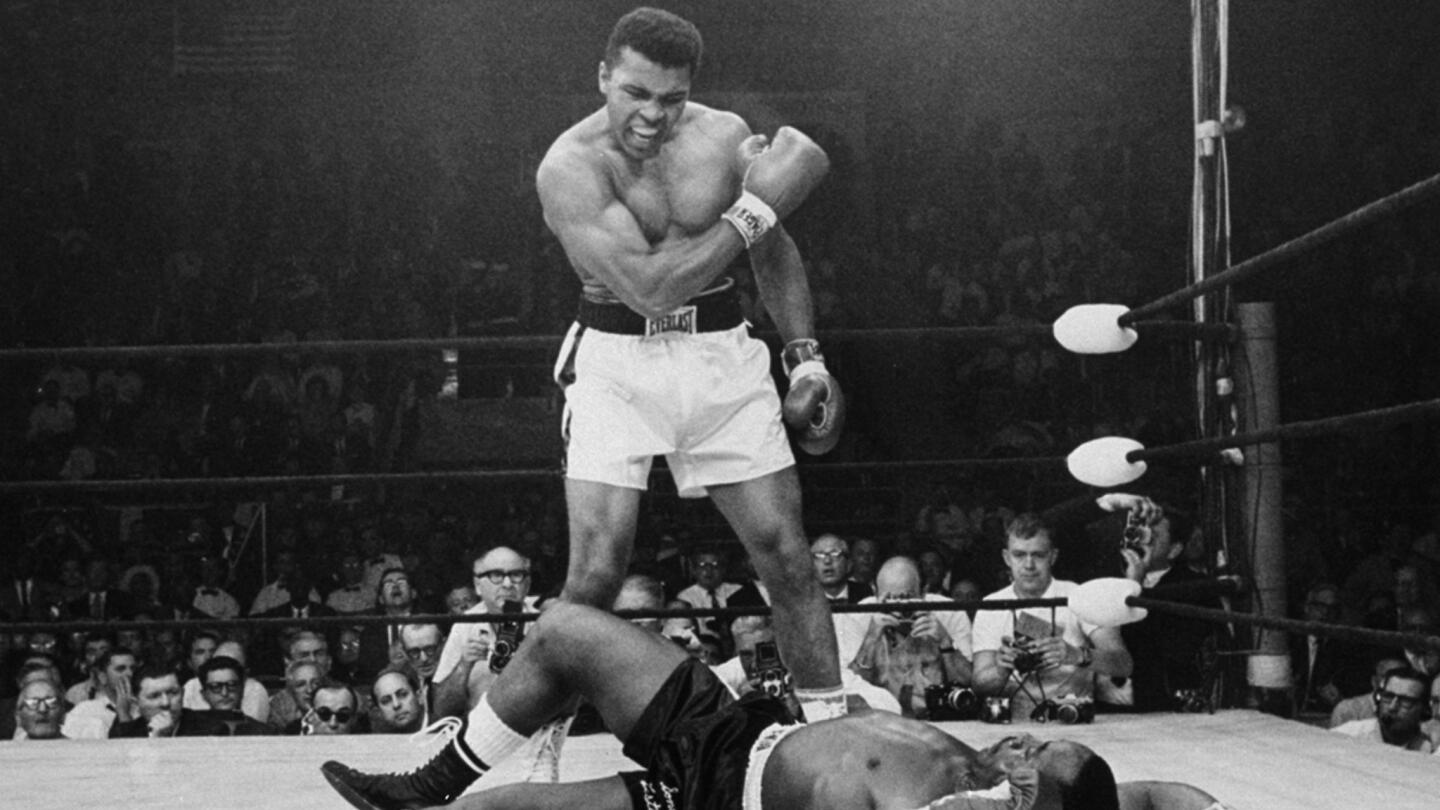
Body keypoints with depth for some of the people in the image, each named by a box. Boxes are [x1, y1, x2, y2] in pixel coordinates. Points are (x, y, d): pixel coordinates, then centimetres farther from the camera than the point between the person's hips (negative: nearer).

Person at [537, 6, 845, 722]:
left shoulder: (725, 136, -2)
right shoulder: (569, 166, -15)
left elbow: (773, 253, 14)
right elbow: (649, 286, -25)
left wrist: (804, 358, 6)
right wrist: (757, 206, -22)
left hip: (721, 354, 4)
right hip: (617, 360, -3)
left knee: (786, 554, 2)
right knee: (596, 574, -11)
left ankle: (834, 726, 14)